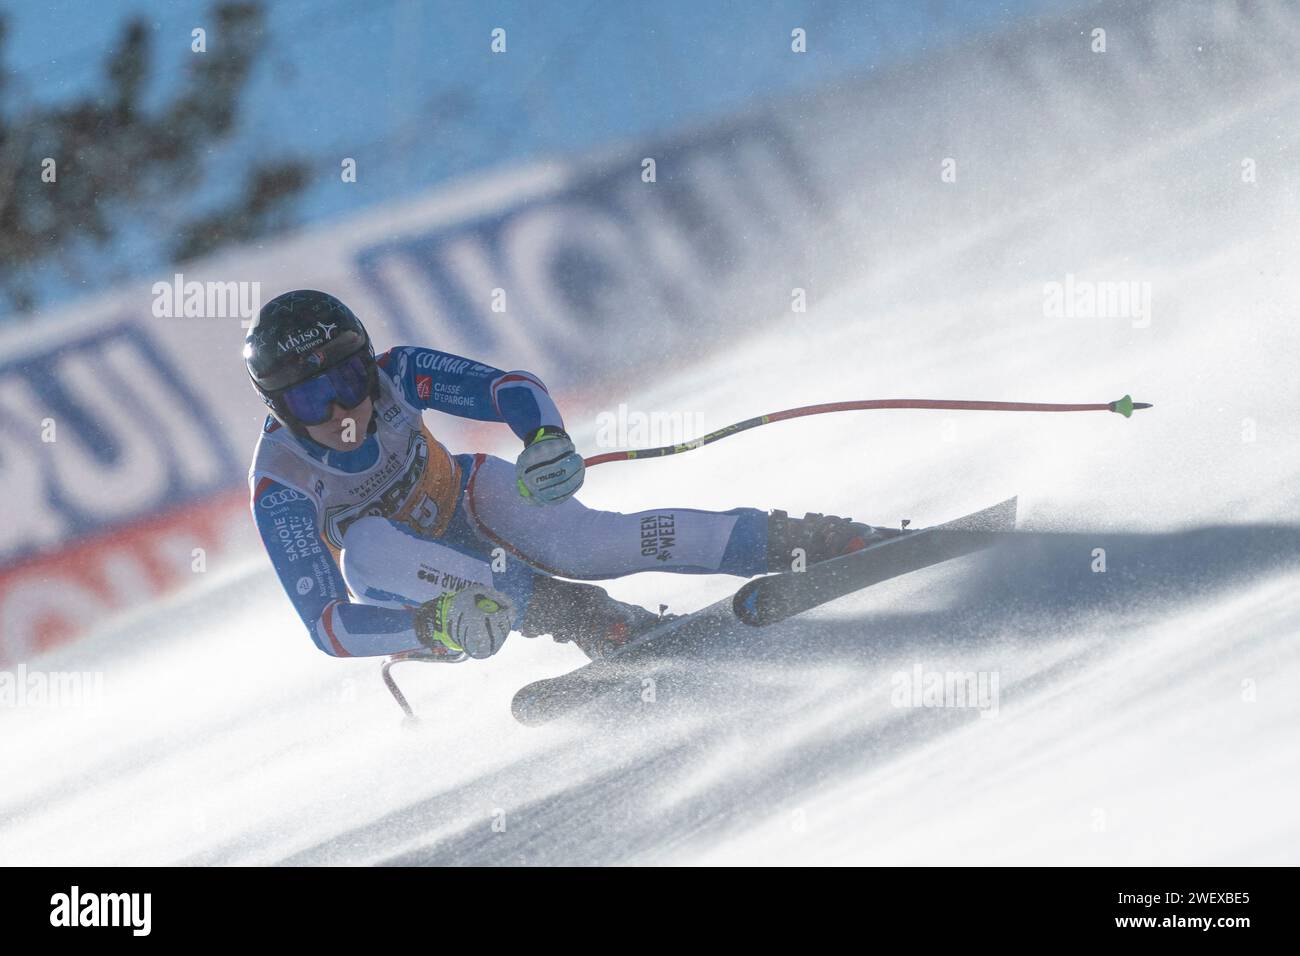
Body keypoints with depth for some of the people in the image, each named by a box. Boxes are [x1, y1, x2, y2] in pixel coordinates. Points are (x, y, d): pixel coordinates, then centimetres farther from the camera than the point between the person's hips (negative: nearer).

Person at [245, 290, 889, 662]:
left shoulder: (395, 377, -23)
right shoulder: (280, 487, -30)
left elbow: (511, 388, -22)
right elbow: (327, 626, -34)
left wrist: (546, 439, -46)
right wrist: (434, 626, -51)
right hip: (414, 586, -1)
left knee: (583, 546, -30)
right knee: (367, 546, -37)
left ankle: (818, 541, -27)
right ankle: (593, 622, -34)